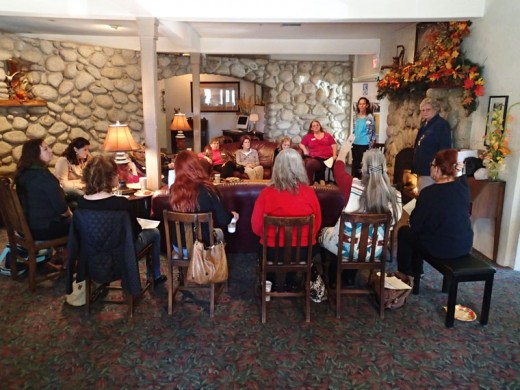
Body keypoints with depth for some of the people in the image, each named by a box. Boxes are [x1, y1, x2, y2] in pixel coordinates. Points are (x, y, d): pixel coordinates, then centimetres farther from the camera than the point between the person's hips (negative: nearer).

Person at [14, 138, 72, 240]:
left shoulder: (22, 172, 5)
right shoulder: (43, 175, -24)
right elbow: (60, 207, -22)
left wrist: (68, 212, 13)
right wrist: (70, 214, 0)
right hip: (42, 228, -9)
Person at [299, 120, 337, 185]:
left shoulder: (327, 135, 21)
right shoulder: (308, 136, 19)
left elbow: (333, 145, 15)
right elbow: (301, 144, 20)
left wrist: (334, 155, 0)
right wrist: (305, 150, -1)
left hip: (328, 157, 0)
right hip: (315, 158, 0)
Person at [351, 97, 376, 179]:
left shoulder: (370, 117, -6)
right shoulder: (356, 117, 8)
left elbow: (373, 132, -4)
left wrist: (372, 144, -8)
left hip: (365, 144, -5)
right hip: (355, 144, 5)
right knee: (355, 162, 10)